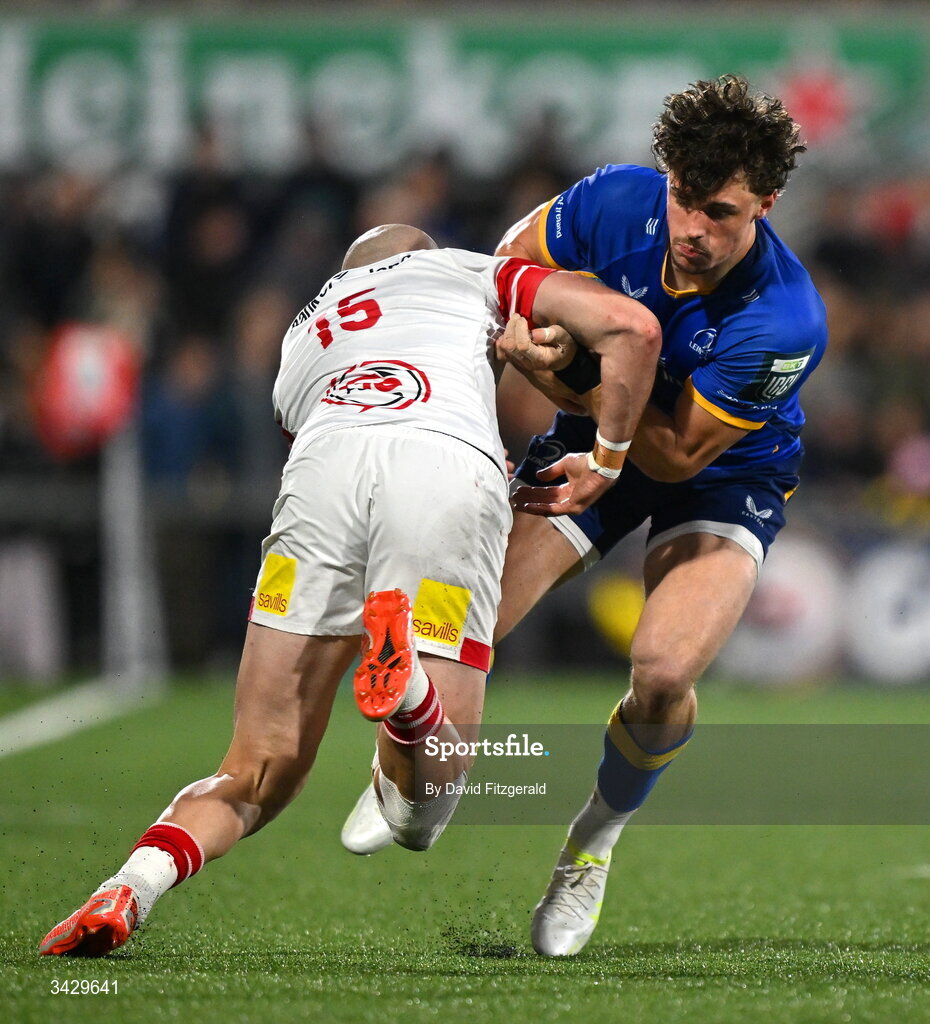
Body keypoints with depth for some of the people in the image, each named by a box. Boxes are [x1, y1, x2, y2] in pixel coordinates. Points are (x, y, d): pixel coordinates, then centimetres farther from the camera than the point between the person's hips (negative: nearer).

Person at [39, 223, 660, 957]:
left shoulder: (301, 339, 44)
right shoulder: (470, 270, 37)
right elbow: (632, 325, 26)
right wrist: (604, 466, 35)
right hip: (454, 470, -2)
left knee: (259, 774, 11)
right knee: (419, 815, 3)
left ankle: (131, 888, -18)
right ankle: (405, 680, -31)